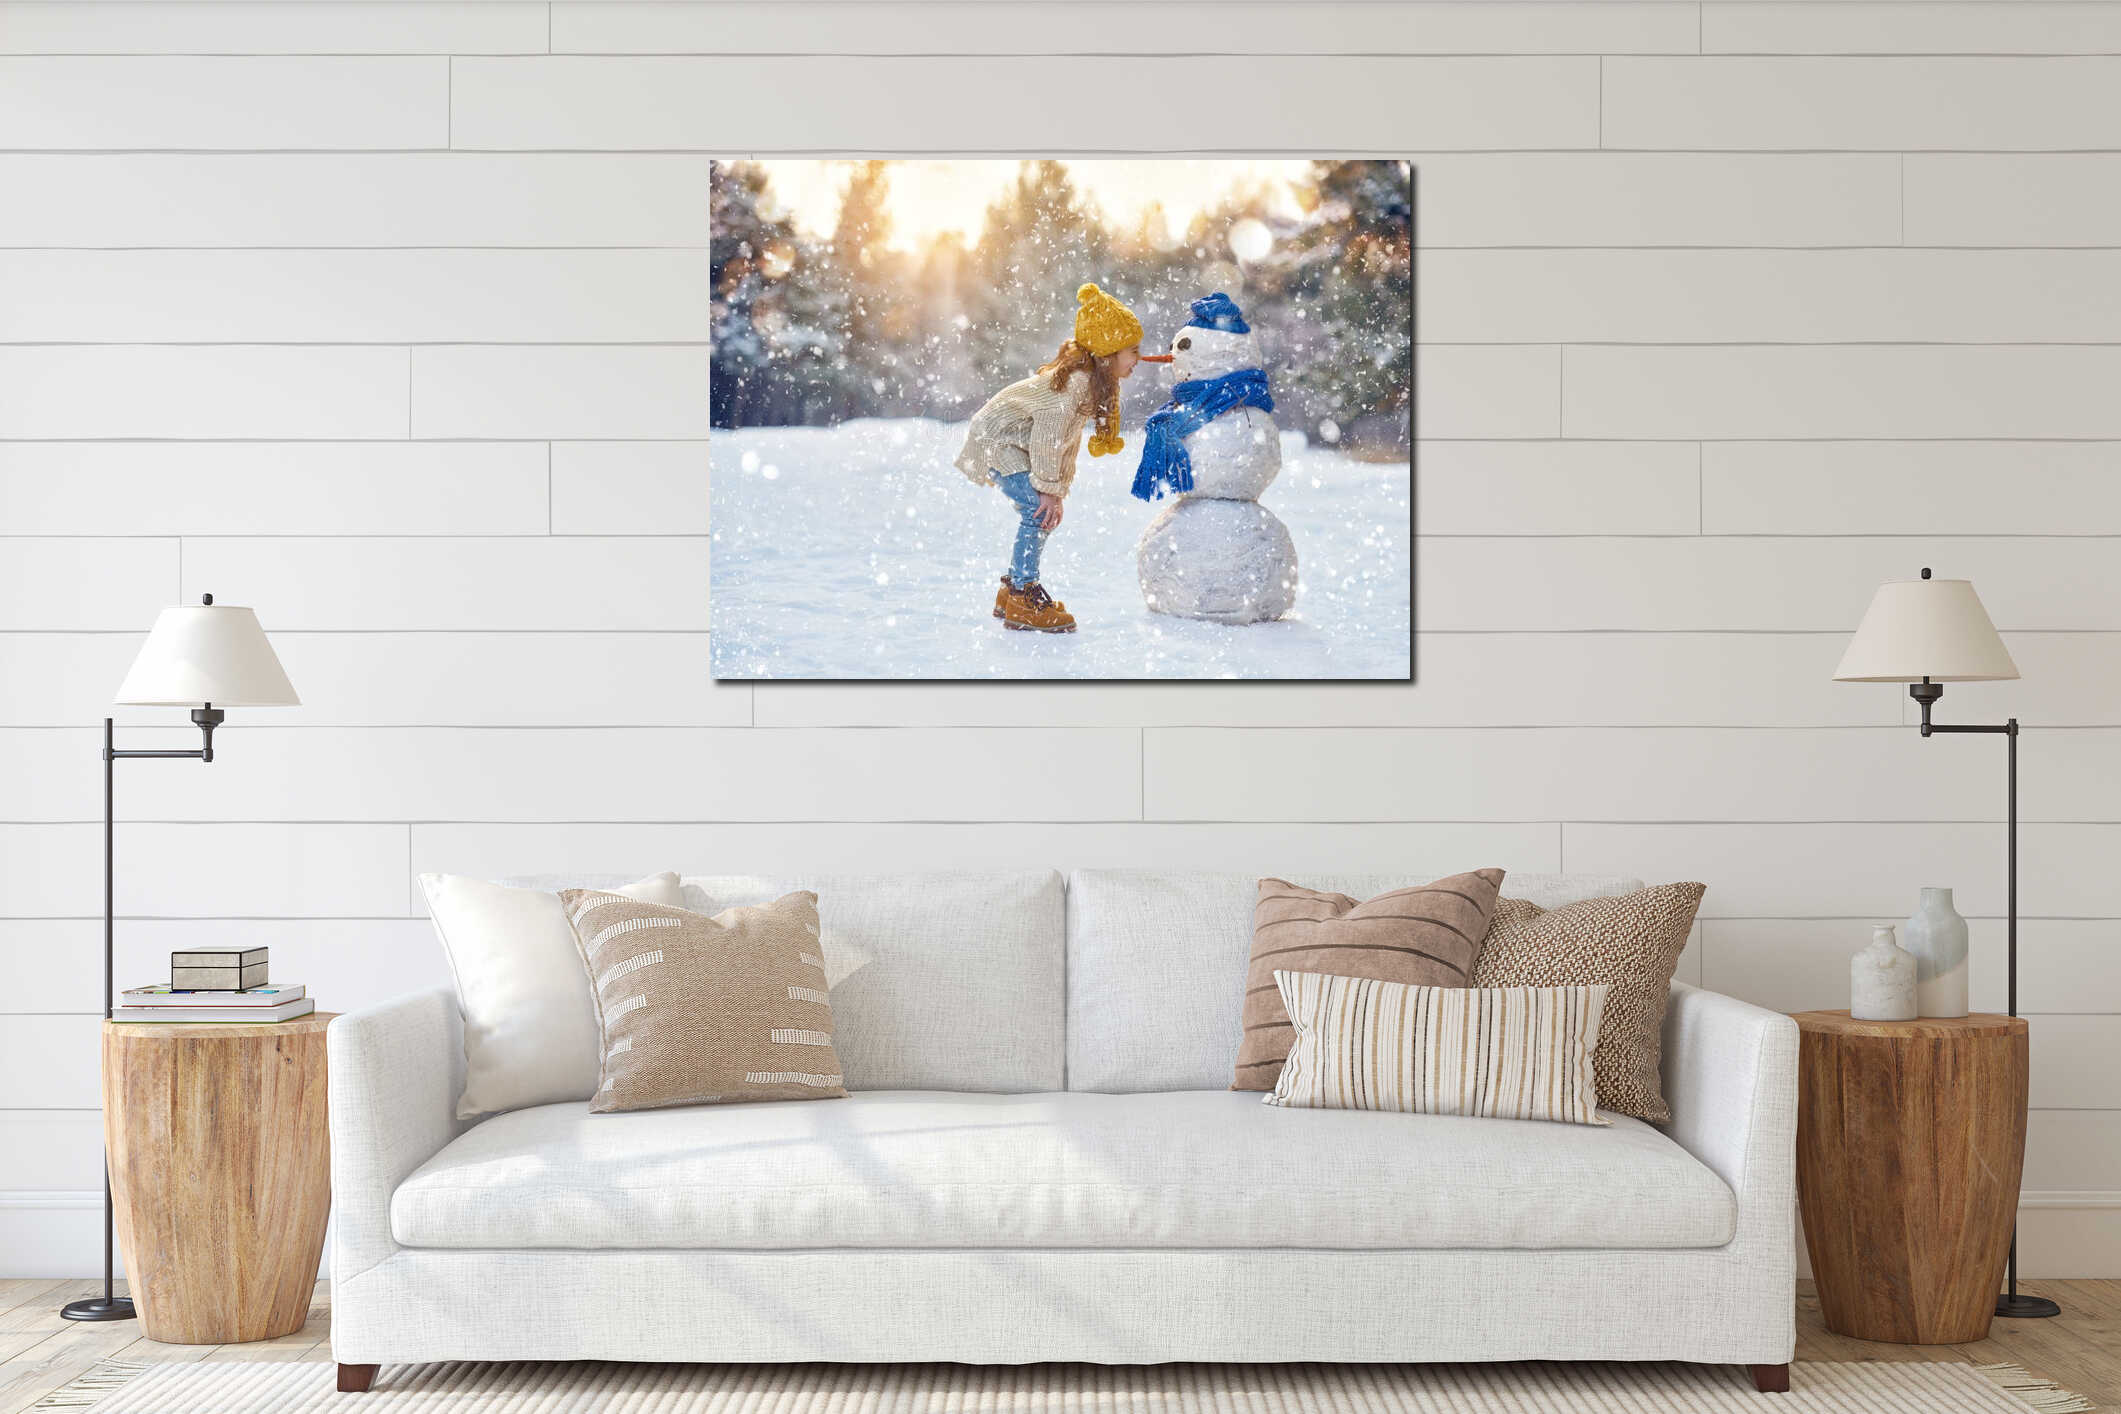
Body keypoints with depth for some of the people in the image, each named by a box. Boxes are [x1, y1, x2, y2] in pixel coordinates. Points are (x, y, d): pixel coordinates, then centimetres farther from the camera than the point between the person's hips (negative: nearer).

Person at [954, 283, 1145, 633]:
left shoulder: (1094, 379, 4)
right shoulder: (1075, 381, -28)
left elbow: (1069, 439, 10)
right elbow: (1047, 436, -26)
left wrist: (1058, 490, 7)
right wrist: (1050, 489, -19)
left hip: (1012, 441, 10)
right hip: (997, 439, -10)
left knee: (1044, 514, 8)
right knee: (1039, 511, -17)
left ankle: (1012, 591, 18)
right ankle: (1022, 598, -13)